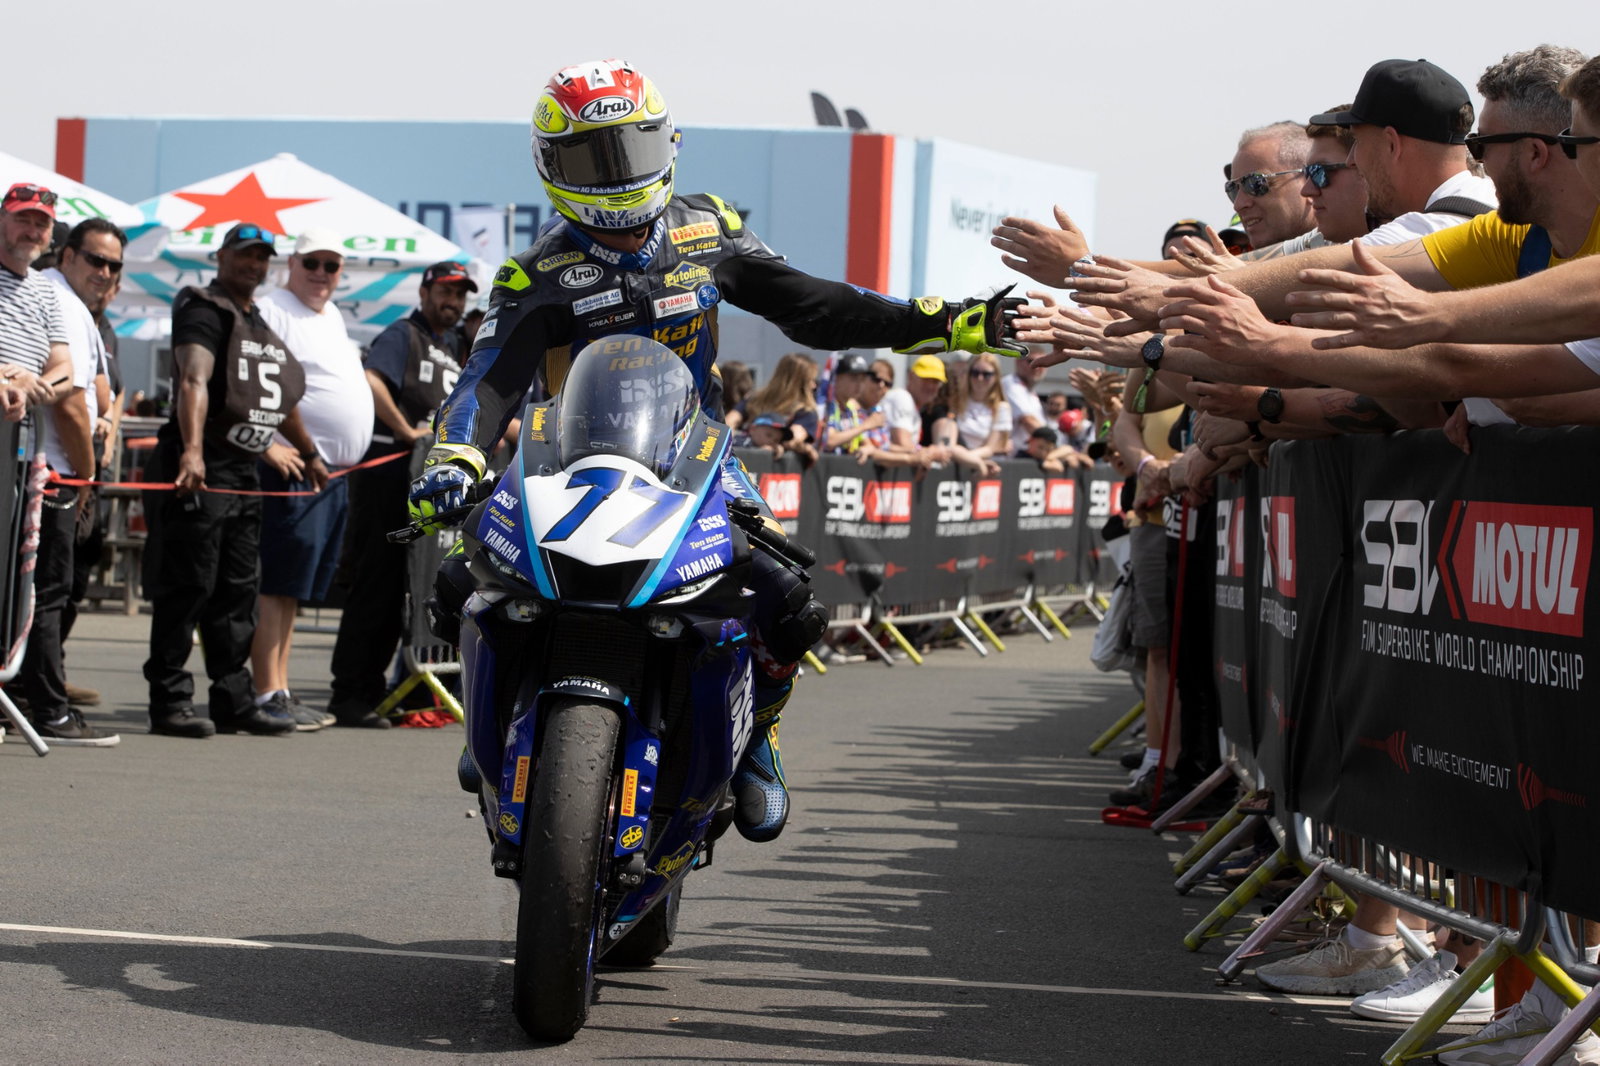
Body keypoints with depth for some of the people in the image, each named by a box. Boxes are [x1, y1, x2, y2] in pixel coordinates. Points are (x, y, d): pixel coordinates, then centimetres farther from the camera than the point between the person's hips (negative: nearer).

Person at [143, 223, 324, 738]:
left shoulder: (259, 322, 20)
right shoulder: (204, 311, -9)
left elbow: (280, 398, 33)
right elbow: (194, 380, -26)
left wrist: (309, 454, 40)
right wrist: (192, 451, -41)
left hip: (242, 471, 9)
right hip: (198, 466, -9)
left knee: (239, 590, 9)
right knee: (188, 586, -7)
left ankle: (234, 700, 15)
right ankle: (169, 702, -2)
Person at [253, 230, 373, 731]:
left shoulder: (333, 317, 21)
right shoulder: (271, 311, -6)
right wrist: (267, 446, -23)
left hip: (336, 473, 9)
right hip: (293, 466, -9)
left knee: (295, 587, 11)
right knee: (277, 583, -10)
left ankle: (281, 691, 15)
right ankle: (268, 694, -11)